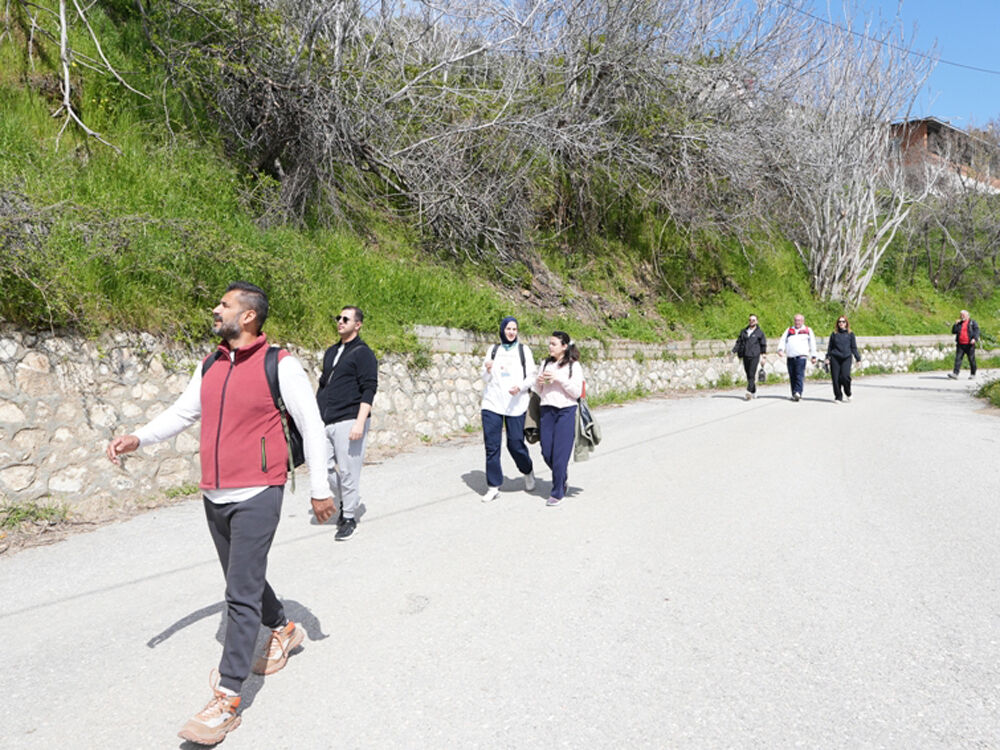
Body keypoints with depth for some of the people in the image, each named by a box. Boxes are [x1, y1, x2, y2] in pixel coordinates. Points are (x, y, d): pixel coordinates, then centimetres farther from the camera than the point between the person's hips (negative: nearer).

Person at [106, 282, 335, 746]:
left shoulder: (279, 365, -11)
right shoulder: (210, 366, 10)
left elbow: (311, 425, -8)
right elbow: (182, 412, 16)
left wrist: (319, 489, -6)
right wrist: (138, 438, -3)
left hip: (256, 496, -7)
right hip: (214, 496, 7)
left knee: (241, 595, -5)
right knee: (244, 580, 21)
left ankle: (226, 701, 4)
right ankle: (283, 631, 44)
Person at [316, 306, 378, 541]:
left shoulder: (363, 353, -3)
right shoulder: (331, 352, 19)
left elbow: (369, 390, -11)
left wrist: (359, 423, -19)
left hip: (348, 422, -7)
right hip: (325, 422, 7)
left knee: (347, 471, -3)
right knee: (323, 467, 6)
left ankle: (350, 517, 12)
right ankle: (345, 500, 29)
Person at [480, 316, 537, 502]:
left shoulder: (523, 350, 8)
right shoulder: (493, 349, 12)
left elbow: (531, 376, 4)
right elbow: (485, 379, 13)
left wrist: (520, 387, -16)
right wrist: (488, 370, -10)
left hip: (515, 404, -2)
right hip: (492, 402, 2)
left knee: (515, 443, -2)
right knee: (491, 445, -2)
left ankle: (528, 471, 28)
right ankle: (493, 486, 8)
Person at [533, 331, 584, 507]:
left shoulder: (573, 365, -1)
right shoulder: (545, 363, 12)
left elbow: (577, 392, -8)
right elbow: (538, 391, 16)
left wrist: (559, 379, -15)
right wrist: (538, 382, -5)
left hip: (566, 411, -5)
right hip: (546, 410, 5)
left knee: (560, 453, -5)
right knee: (546, 453, 4)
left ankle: (557, 493, 6)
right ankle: (563, 473, 33)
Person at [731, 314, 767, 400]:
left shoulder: (759, 332, 3)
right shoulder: (743, 332, 13)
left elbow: (763, 344, 11)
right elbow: (738, 342, 12)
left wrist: (763, 354, 14)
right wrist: (733, 352, 1)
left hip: (754, 356, -4)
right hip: (745, 356, 4)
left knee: (752, 374, -12)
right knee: (748, 375, 8)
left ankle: (749, 392, -19)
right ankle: (754, 391, 22)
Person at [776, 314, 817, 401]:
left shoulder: (807, 330, 15)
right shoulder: (789, 330, 21)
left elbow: (812, 344, 18)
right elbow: (783, 340, 12)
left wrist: (813, 356, 14)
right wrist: (780, 349, -7)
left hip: (801, 356, -3)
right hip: (790, 357, 3)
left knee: (799, 375, -17)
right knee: (792, 377, 2)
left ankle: (798, 392, -26)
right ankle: (794, 394, 9)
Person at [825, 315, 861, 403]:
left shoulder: (850, 334, 10)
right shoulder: (834, 334, 10)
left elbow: (854, 347, 11)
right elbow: (830, 347, 13)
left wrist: (858, 358, 4)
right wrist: (827, 358, 4)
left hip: (846, 358, -1)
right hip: (835, 358, 1)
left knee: (845, 376, -15)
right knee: (836, 378, -3)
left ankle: (848, 393, 10)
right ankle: (838, 396, 8)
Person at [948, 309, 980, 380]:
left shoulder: (973, 323, 4)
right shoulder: (959, 323, 15)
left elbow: (976, 331, -6)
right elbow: (953, 331, 11)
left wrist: (974, 338, -22)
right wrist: (956, 324, -2)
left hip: (969, 345, -3)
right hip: (960, 345, 3)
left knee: (971, 359, 4)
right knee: (958, 358, -6)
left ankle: (973, 374, 13)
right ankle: (955, 373, -12)